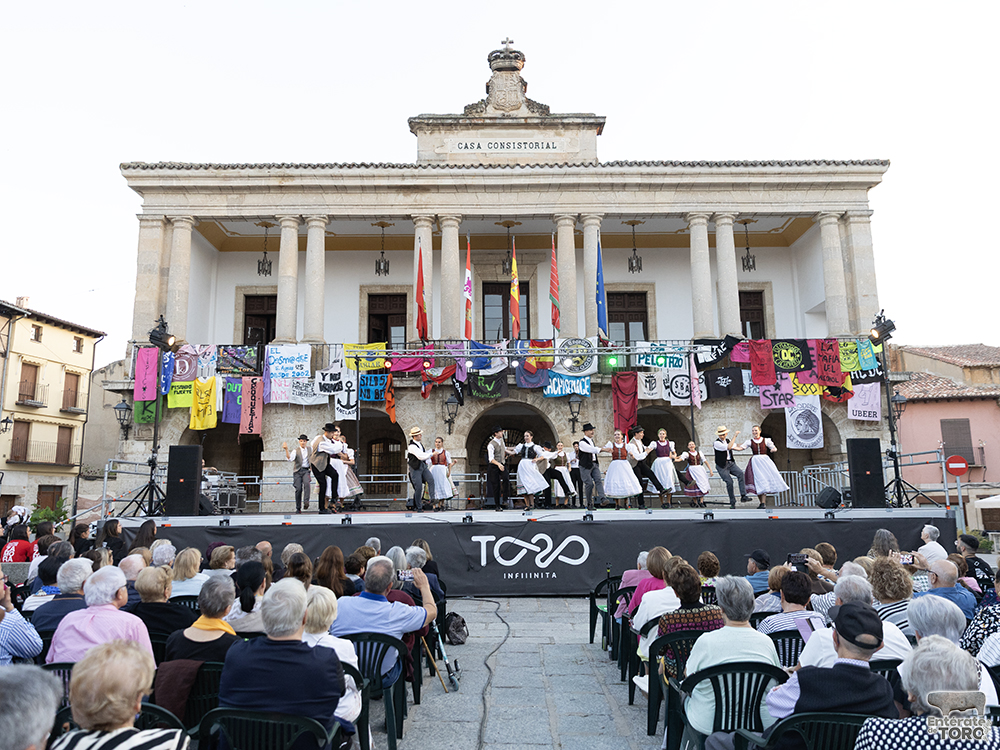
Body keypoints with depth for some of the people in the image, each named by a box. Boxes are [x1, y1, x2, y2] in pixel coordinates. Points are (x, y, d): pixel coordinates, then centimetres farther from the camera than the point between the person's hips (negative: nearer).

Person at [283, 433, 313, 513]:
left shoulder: (310, 448, 10)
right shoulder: (296, 451, -1)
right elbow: (290, 458, -21)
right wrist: (286, 449, -35)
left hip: (306, 470, 2)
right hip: (298, 471, -2)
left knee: (306, 483, -28)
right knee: (298, 489, -8)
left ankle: (306, 501, -34)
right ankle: (298, 508, 2)